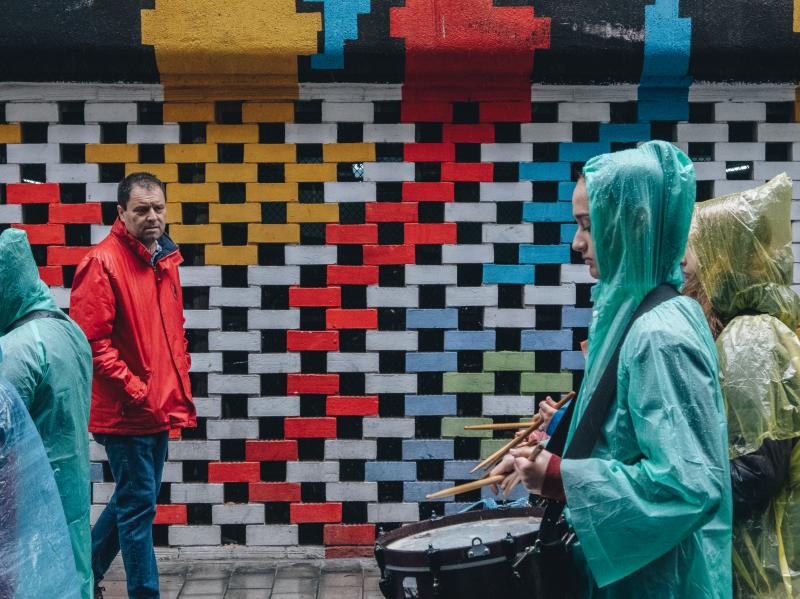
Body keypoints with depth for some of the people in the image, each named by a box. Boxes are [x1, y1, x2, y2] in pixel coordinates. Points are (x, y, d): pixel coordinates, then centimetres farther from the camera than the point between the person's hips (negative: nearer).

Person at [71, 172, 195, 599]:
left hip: (160, 409, 8)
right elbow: (92, 340, -18)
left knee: (134, 499, 20)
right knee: (139, 504, 0)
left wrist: (180, 390, 13)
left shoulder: (165, 260, 11)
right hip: (126, 412, -8)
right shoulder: (103, 262, -14)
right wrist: (135, 392, -18)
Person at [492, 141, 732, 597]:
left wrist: (558, 476, -22)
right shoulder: (634, 312, 5)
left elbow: (687, 481, -28)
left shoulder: (660, 335, -23)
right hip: (626, 561, 9)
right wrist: (553, 452, 8)